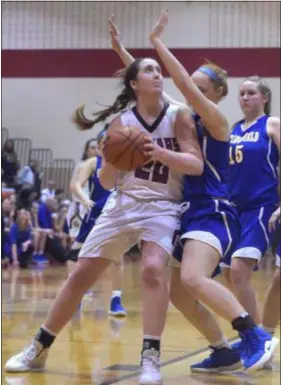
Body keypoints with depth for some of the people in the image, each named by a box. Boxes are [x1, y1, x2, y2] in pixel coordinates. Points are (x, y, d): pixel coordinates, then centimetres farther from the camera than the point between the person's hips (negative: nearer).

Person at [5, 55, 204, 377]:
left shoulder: (178, 116, -4)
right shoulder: (121, 122, 1)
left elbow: (197, 165, -14)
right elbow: (106, 182, 2)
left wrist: (160, 153, -29)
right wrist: (112, 161, -20)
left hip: (162, 208, -3)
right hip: (122, 204, 3)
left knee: (153, 270, -29)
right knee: (81, 275, 3)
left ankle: (150, 357, -21)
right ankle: (38, 349, 16)